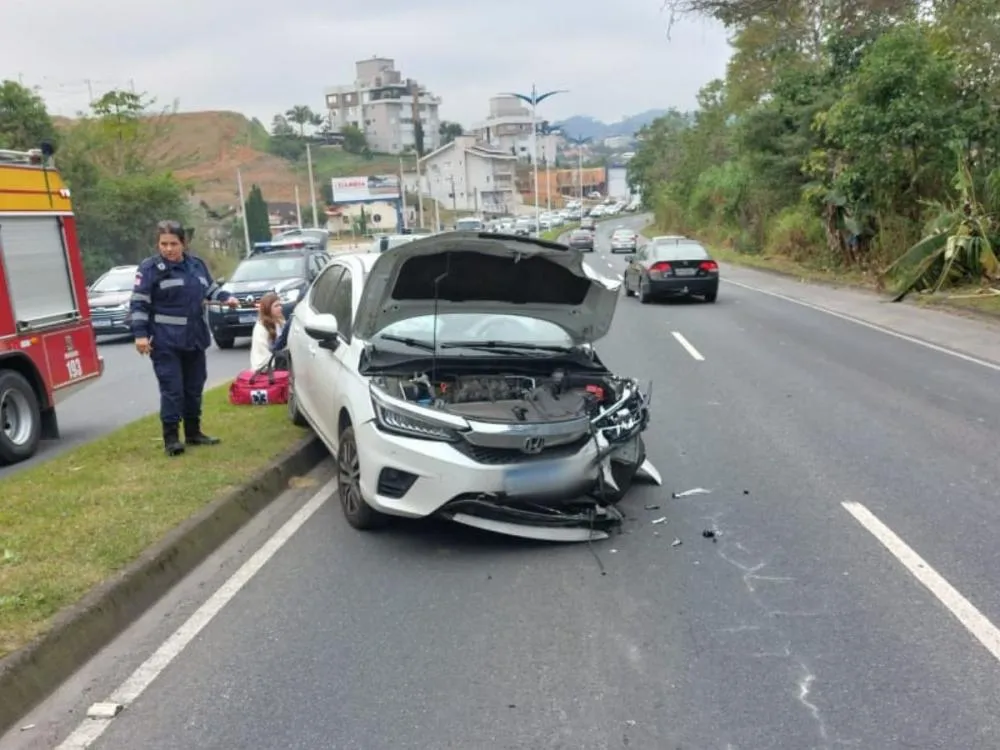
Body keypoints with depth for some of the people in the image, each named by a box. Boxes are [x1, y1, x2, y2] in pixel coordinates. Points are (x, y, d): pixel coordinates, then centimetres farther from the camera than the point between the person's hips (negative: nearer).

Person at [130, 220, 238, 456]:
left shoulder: (197, 264, 7)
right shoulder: (150, 268, -8)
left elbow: (210, 289, 23)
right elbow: (138, 303, -9)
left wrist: (226, 297, 4)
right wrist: (140, 334, -16)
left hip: (194, 339, 6)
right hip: (165, 342, -6)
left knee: (194, 387, 13)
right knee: (172, 389, -6)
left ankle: (193, 432, 26)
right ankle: (171, 437, 3)